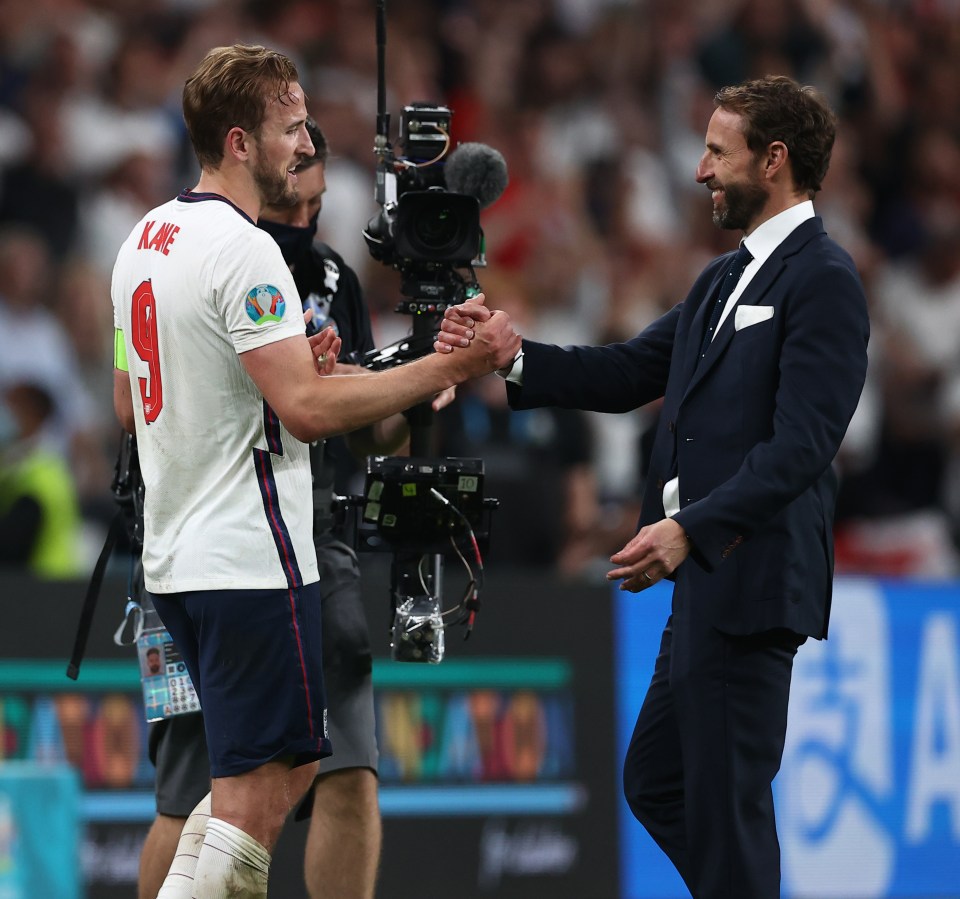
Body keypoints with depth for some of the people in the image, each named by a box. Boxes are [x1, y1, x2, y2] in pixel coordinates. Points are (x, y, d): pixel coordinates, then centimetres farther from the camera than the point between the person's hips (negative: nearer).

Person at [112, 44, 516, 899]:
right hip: (251, 561, -10)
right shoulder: (242, 250, -16)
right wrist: (454, 364, -18)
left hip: (176, 562, 10)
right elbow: (306, 409, -22)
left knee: (286, 769, 19)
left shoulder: (146, 240, 13)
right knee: (253, 796, -5)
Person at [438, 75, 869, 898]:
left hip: (751, 583, -10)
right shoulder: (726, 279, 19)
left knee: (726, 800, -7)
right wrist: (510, 360, 4)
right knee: (654, 783, 15)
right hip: (705, 580, 10)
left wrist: (690, 529, -28)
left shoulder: (823, 281, -12)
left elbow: (800, 446, -20)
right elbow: (631, 373, 17)